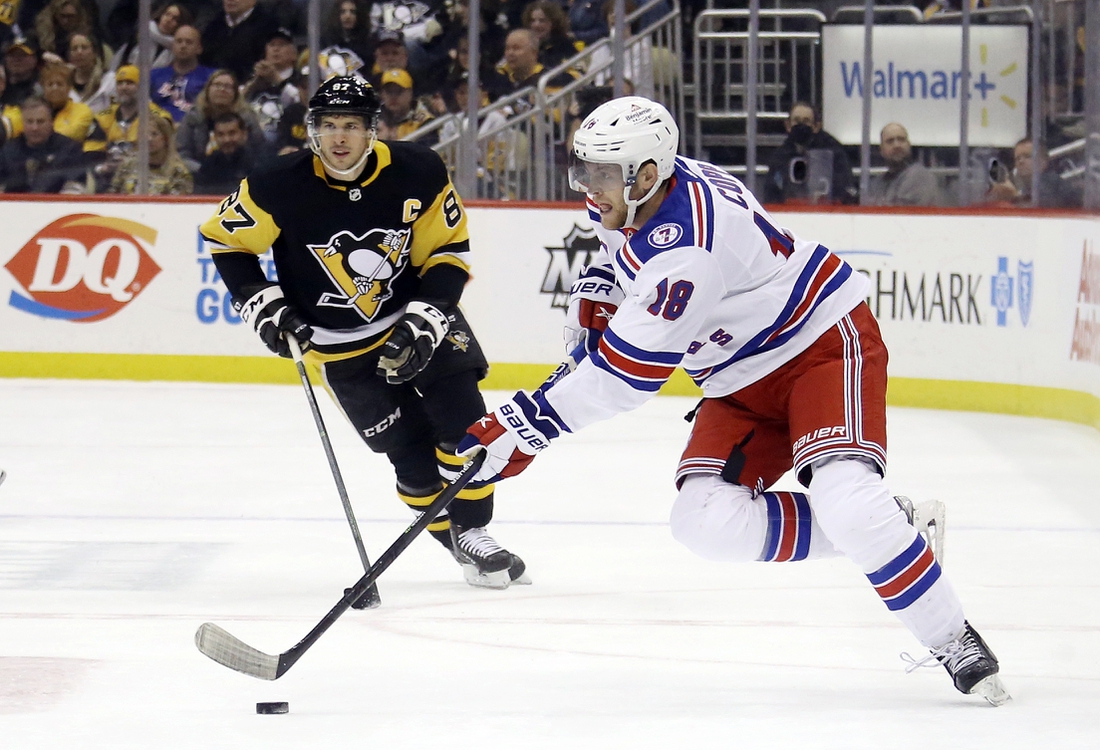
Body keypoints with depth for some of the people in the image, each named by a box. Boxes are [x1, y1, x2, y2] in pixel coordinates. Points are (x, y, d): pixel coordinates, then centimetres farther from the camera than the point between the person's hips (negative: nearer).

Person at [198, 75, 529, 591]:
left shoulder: (418, 173, -16)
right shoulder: (280, 188, -19)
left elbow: (449, 252, -6)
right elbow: (225, 240, -4)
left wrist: (424, 319, -17)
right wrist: (265, 306, -11)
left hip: (420, 315, 1)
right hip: (342, 344, -1)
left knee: (463, 426, -10)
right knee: (411, 453, -5)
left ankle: (474, 534, 5)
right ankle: (458, 542, 13)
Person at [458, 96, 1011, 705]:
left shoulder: (686, 250, -33)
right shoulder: (634, 194, -4)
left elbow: (626, 370, -32)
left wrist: (526, 428, -29)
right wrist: (596, 292, 7)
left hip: (825, 342, -9)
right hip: (745, 382, 9)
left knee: (843, 500, -31)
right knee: (707, 522, -12)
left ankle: (955, 644, -17)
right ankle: (891, 529, 2)